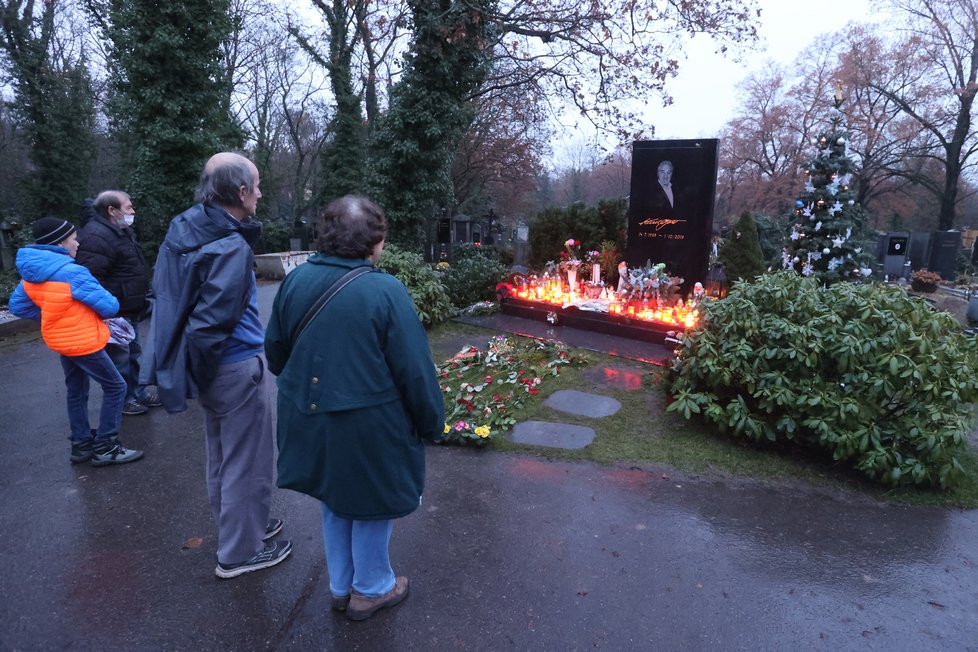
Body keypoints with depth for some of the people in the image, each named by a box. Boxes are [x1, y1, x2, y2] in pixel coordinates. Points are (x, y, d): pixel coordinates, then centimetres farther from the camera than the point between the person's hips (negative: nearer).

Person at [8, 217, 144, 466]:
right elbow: (110, 306, -21)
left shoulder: (30, 273, 1)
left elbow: (17, 306, 12)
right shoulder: (72, 273, -24)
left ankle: (81, 444, 30)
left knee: (76, 393, 20)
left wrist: (53, 314, 8)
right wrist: (91, 310, 2)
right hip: (84, 342, -9)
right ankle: (105, 447, 5)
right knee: (115, 387, 2)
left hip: (61, 341, 9)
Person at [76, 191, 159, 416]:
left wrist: (140, 303, 24)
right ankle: (123, 399, 18)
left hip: (130, 310, 10)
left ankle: (137, 391, 35)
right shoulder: (97, 236, -22)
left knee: (133, 353, 21)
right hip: (115, 313, -10)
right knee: (119, 357, 3)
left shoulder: (121, 231, 13)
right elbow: (91, 279, -28)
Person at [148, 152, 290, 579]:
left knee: (221, 455, 23)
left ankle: (238, 526, 42)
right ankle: (240, 551, 23)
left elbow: (166, 296, 10)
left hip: (213, 367, 9)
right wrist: (201, 371, -12)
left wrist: (193, 371, 13)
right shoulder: (231, 247, -24)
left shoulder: (182, 230, 4)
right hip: (237, 366, -9)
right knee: (247, 460, 7)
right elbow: (210, 322, -27)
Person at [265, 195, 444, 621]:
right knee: (373, 504, 17)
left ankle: (341, 587, 43)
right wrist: (432, 423, -2)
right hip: (369, 425, -6)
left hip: (312, 420, 6)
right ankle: (370, 590, 37)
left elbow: (276, 353, 8)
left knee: (336, 502, 25)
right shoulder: (385, 291, -20)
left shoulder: (296, 281, -3)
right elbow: (415, 371, -17)